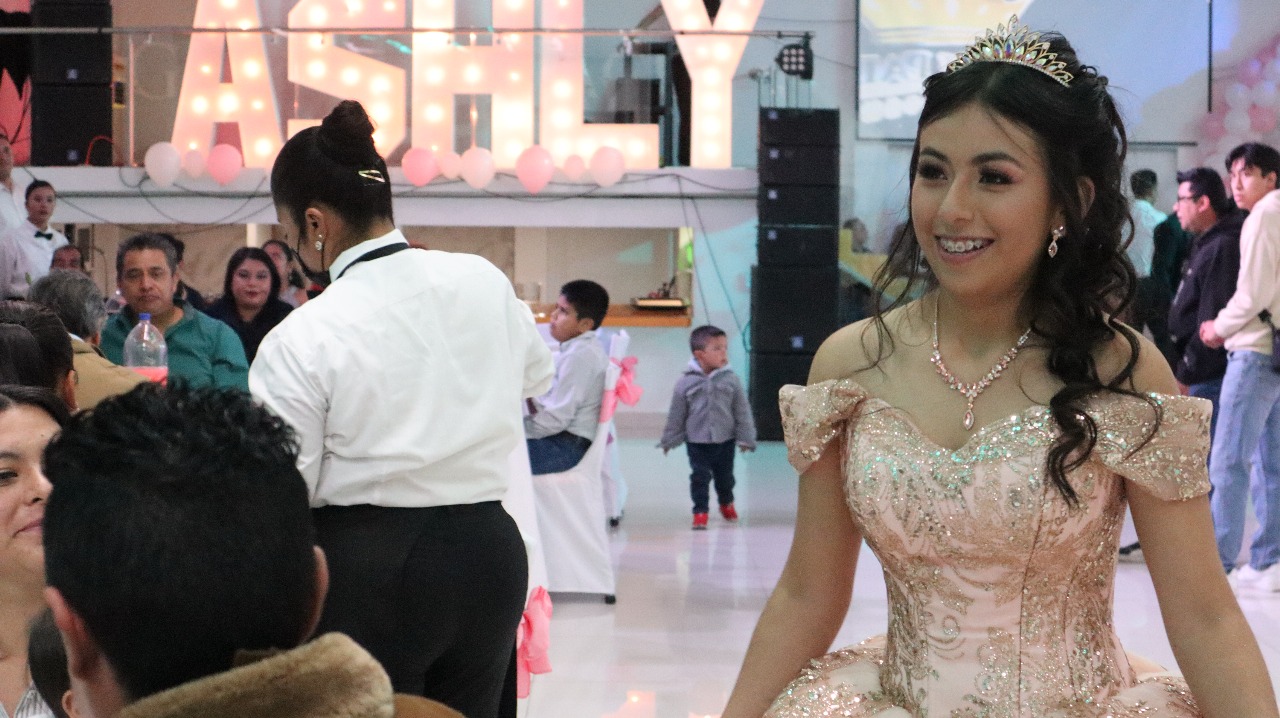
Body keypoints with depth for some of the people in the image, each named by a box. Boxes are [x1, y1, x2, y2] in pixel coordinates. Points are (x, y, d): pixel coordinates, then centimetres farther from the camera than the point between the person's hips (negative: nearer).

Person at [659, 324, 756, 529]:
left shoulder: (730, 380, -6)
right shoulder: (686, 383, -9)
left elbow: (742, 410, 0)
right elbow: (676, 414, 0)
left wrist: (745, 437, -2)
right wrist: (669, 440, 5)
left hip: (725, 441, 2)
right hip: (697, 441, -2)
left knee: (724, 476, 17)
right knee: (700, 476, -4)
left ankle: (726, 503, 42)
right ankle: (700, 512, 6)